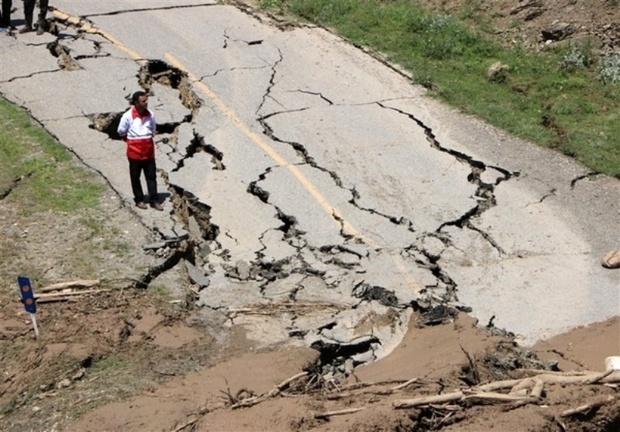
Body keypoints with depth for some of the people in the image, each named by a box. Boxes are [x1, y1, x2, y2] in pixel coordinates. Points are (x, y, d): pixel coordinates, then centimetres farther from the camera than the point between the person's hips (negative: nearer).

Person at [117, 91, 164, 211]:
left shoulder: (150, 114, -2)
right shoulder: (128, 115, -14)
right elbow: (121, 132, -1)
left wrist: (147, 139, 11)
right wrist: (131, 141, 7)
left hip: (148, 149, 3)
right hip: (134, 150, -3)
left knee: (151, 176, 6)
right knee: (135, 176, 8)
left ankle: (154, 200, 12)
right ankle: (139, 200, 20)